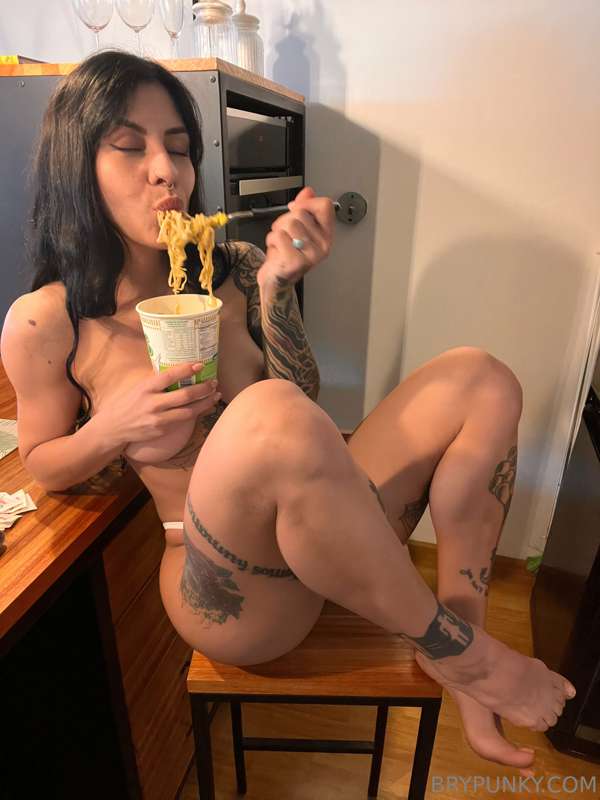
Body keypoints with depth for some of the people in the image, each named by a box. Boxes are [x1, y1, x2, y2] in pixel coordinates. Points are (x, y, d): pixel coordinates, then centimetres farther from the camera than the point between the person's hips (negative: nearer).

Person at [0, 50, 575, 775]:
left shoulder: (234, 270, 3)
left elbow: (307, 402, 1)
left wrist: (279, 287, -15)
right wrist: (114, 429, -15)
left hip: (325, 538, 5)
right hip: (226, 591, -4)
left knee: (479, 379, -7)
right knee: (267, 414, -38)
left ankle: (460, 651, -8)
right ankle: (453, 648, -13)